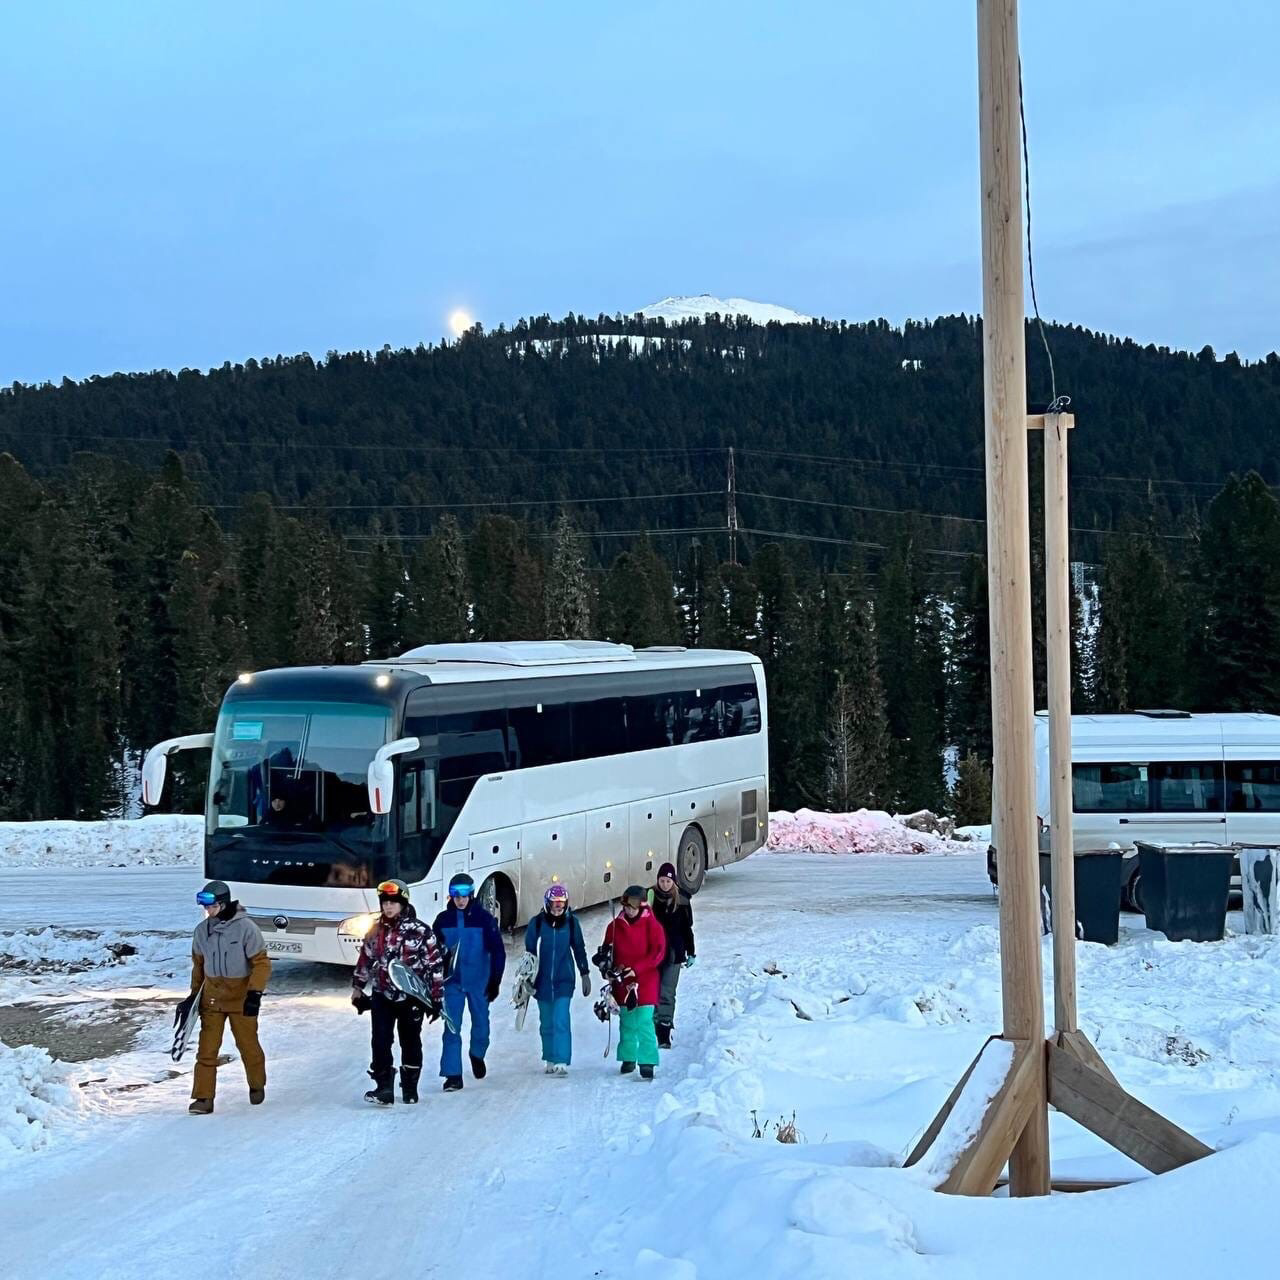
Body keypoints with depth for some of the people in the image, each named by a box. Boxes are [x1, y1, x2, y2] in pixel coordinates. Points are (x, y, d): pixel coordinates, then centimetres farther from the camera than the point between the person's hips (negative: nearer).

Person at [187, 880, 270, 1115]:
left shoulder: (246, 928, -14)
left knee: (248, 1045, 8)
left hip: (241, 998, -3)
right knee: (207, 1048, -2)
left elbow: (261, 963, -12)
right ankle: (203, 1097, 1)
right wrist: (194, 995, 15)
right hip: (212, 997, 3)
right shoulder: (202, 930, 1)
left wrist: (255, 993, -21)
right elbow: (198, 964, 14)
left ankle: (257, 1086, 31)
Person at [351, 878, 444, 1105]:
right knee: (380, 1042, -8)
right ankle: (384, 1088, -8)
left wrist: (435, 998, -8)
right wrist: (357, 988, 19)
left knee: (410, 1042, 9)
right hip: (382, 996, 3)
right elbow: (365, 960, 18)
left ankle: (410, 1088, 24)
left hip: (411, 997, -3)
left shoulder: (419, 931, -10)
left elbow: (435, 965, -7)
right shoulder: (376, 930, 6)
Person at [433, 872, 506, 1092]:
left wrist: (495, 981, -7)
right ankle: (453, 1075, -4)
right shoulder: (443, 920, 0)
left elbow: (498, 951, -4)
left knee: (480, 1022, 11)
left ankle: (477, 1055, 41)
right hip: (452, 982, 1)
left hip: (478, 981, -1)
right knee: (452, 1027, -6)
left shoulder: (484, 918, -6)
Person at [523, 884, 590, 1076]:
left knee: (561, 1021, -13)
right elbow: (529, 951, 5)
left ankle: (562, 1062, -15)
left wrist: (585, 974, 11)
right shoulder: (537, 923, -3)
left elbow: (579, 949, 9)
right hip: (543, 980, 1)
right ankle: (550, 1060, 22)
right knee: (547, 1023, 10)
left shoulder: (571, 922, -1)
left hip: (564, 980, -1)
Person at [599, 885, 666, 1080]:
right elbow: (607, 951, 16)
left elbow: (658, 953, -9)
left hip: (645, 982, -4)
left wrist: (636, 969, -17)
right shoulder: (615, 925, 6)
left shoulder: (651, 925, -5)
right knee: (626, 1022, 12)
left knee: (644, 1022, -10)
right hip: (622, 983, 4)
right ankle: (628, 1058, 25)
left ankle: (647, 1062, -8)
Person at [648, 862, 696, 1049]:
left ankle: (664, 1035, -9)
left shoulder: (682, 902, 2)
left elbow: (687, 929, 10)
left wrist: (691, 953, 10)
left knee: (667, 993, -7)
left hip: (673, 954, -1)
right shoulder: (649, 897, 0)